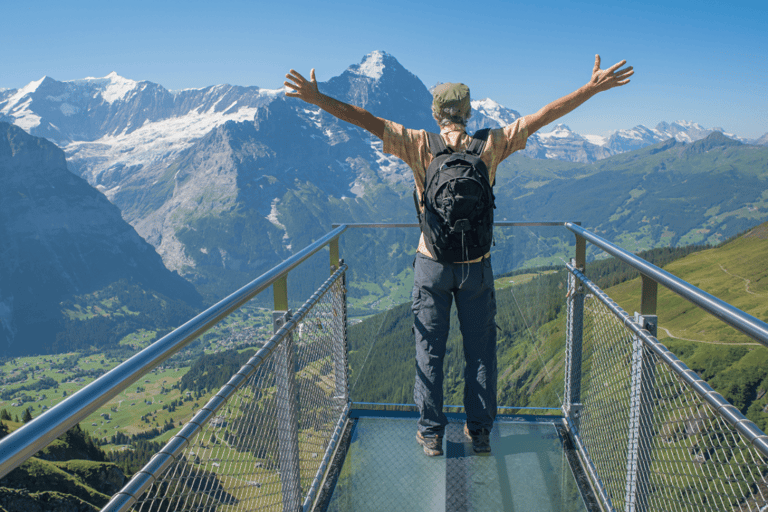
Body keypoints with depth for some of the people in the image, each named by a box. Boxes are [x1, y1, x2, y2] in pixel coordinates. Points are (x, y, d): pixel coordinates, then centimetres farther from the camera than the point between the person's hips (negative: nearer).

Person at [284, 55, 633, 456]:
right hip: (476, 266, 1)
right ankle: (480, 432, 24)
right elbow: (542, 116, -2)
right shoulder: (490, 146, -5)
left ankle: (431, 433, 20)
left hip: (433, 264, -1)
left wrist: (315, 97, -9)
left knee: (430, 351, 11)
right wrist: (593, 87, 3)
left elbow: (367, 120, -11)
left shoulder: (421, 145, -8)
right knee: (480, 350, 14)